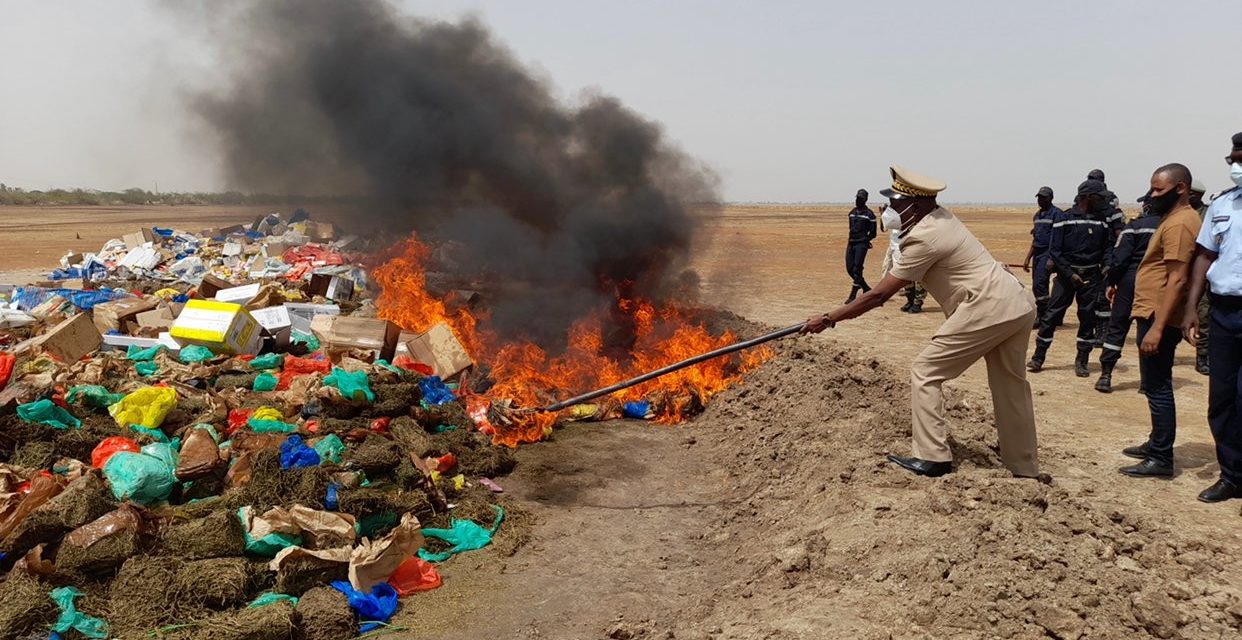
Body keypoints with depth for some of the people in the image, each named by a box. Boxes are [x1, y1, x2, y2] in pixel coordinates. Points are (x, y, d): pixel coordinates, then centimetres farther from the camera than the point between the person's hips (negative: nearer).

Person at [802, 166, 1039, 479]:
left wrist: (827, 319, -9)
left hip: (988, 308, -10)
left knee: (925, 372, -3)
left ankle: (932, 457, -3)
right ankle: (1025, 468, 29)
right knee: (1011, 387, 18)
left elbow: (879, 295, -13)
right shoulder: (940, 216, 11)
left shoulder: (924, 238, -15)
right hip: (1020, 302, 10)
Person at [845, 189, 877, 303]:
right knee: (849, 269, 5)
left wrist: (865, 241, -8)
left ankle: (853, 295, -6)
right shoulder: (852, 212, 15)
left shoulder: (869, 214, -3)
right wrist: (851, 240, 11)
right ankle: (866, 289, 22)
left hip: (861, 244, -7)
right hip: (851, 243, 7)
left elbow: (873, 233, -1)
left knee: (857, 269, -9)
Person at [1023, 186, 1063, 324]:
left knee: (1039, 284, -17)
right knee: (1036, 286, 8)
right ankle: (1042, 316, 15)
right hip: (1037, 253, 8)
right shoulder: (1037, 215, 18)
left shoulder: (1057, 214, -7)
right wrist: (1027, 258, 21)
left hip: (1048, 252, -8)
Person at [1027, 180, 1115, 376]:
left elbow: (1108, 247, 11)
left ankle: (1081, 361, 16)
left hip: (1091, 276, 3)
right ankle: (1038, 358, 7)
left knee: (1088, 318, 5)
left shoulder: (1102, 221, 7)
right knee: (1051, 315, -2)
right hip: (1066, 273, -3)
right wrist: (1070, 274, -13)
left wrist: (1106, 265, -9)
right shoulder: (1065, 219, -5)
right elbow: (1054, 251, -7)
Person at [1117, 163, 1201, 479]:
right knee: (1156, 386, 18)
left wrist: (1157, 328, -26)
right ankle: (1157, 444, 30)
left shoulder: (1179, 223, -17)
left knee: (1158, 387, -6)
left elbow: (1177, 280, -23)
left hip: (1159, 317, -11)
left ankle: (1162, 460, 0)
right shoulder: (1175, 219, 16)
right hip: (1154, 314, 11)